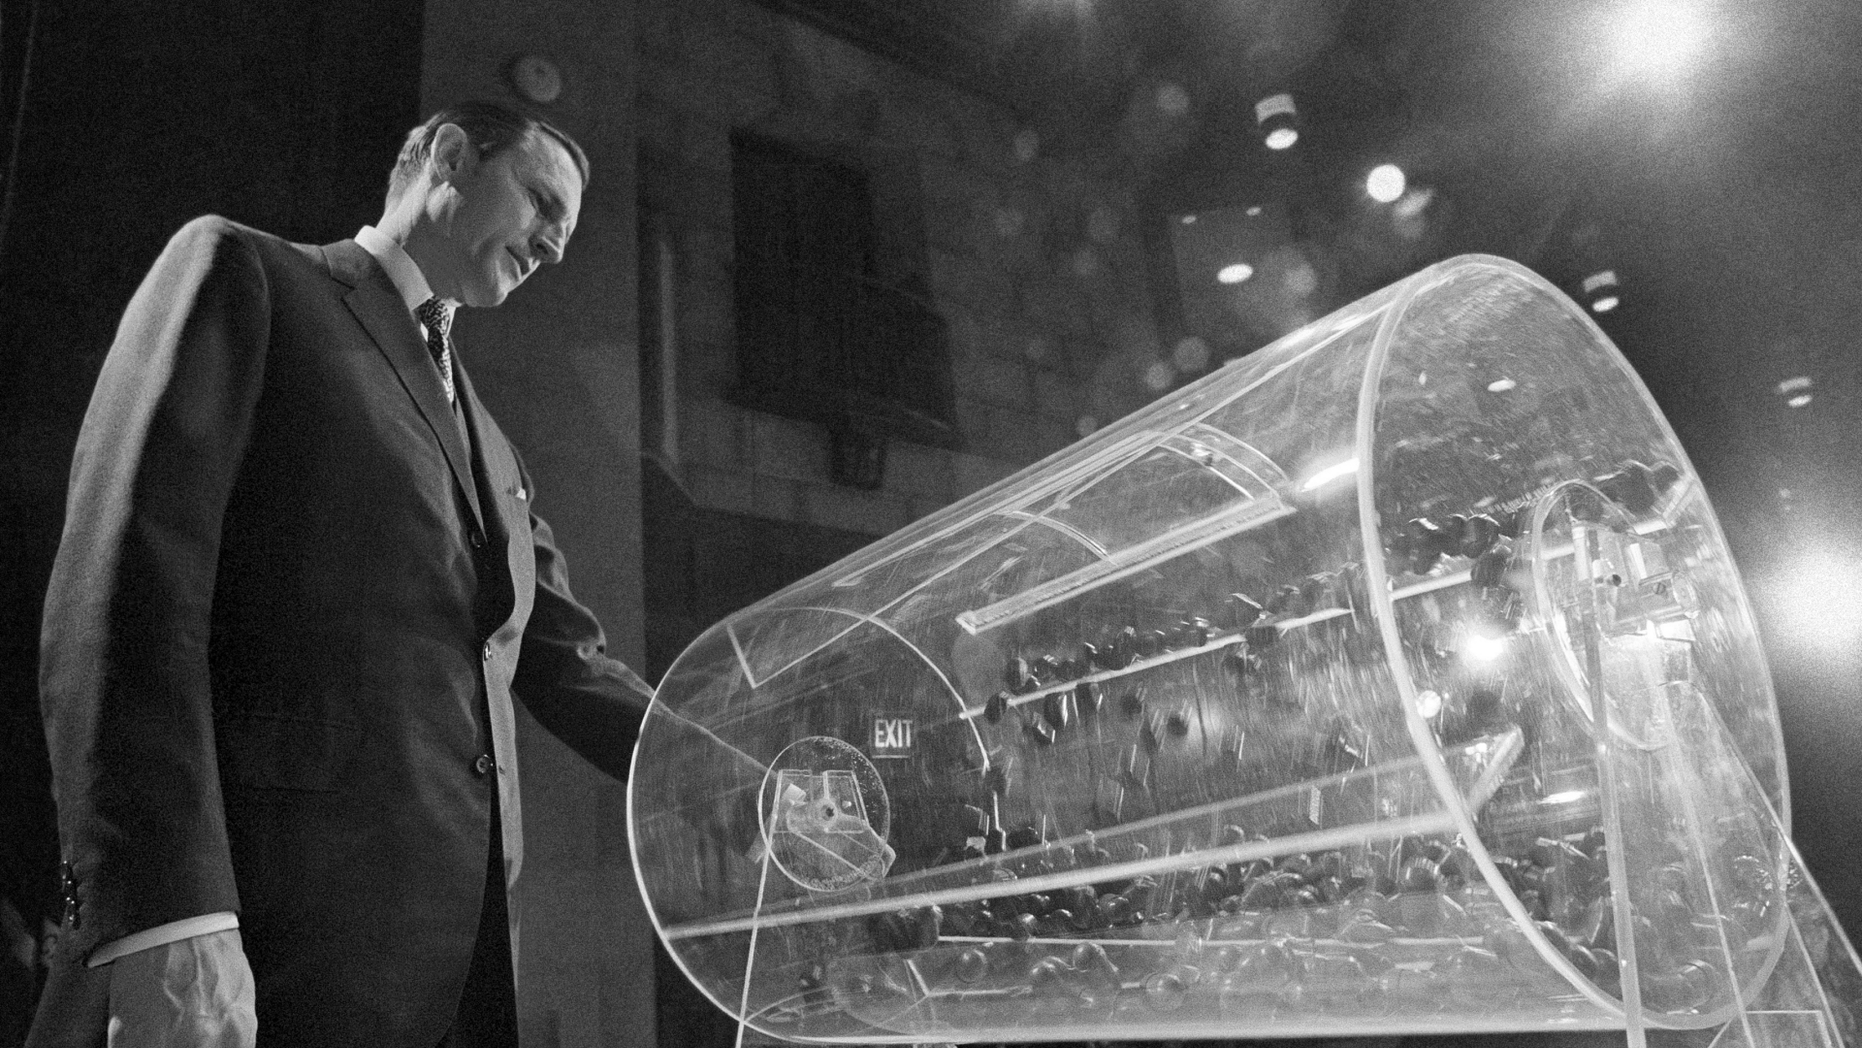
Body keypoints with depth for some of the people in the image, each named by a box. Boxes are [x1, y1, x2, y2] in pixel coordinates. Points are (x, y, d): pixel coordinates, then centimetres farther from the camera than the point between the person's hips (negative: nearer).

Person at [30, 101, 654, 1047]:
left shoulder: (489, 446, 23)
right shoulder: (239, 272, 4)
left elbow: (565, 662, 17)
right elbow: (121, 587, -9)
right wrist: (164, 918, -20)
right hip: (261, 937, -6)